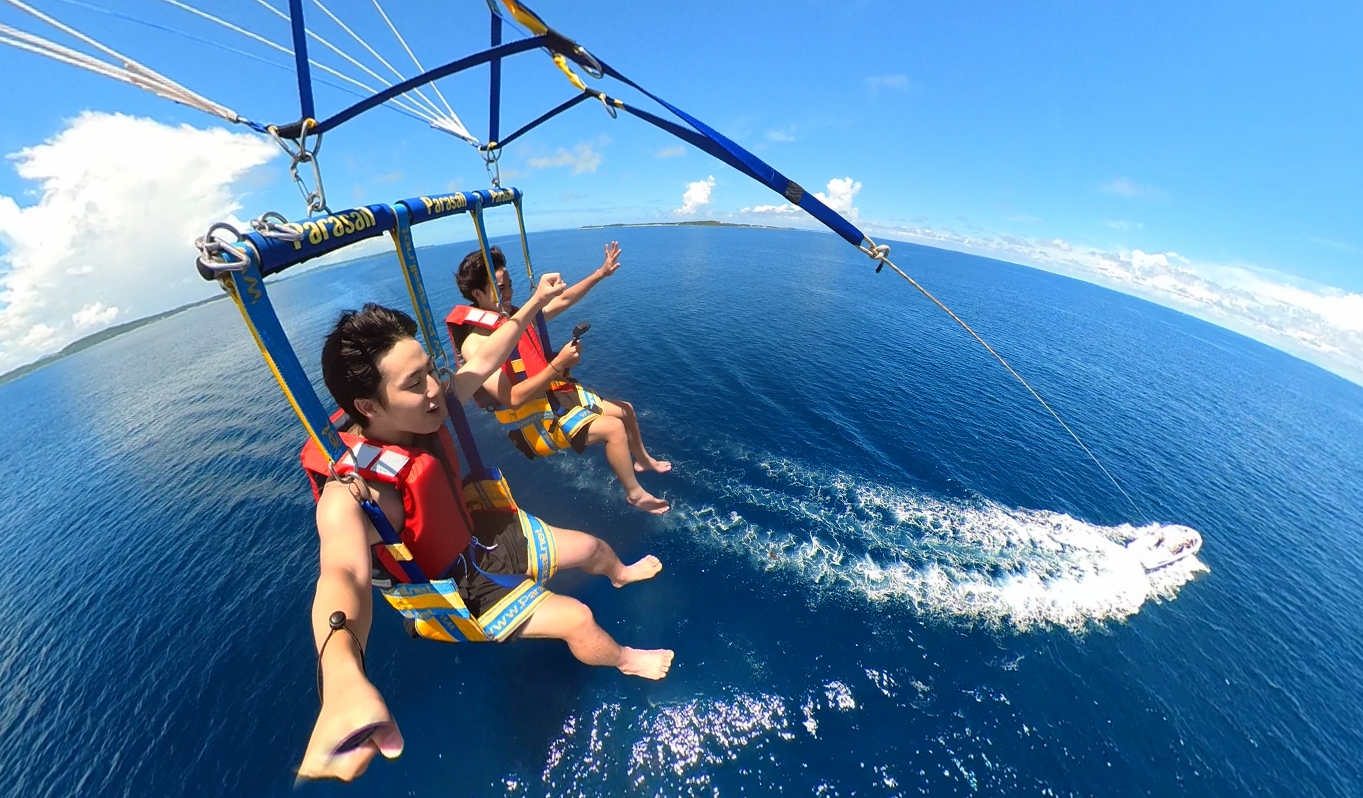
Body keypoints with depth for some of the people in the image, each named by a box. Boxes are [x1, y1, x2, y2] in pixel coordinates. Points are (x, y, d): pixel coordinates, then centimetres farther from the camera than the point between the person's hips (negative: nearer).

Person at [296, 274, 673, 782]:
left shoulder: (421, 411, -18)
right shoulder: (349, 493, -37)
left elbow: (485, 360, -6)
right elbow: (344, 575, -55)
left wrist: (535, 303, 1)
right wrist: (344, 683, -76)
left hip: (484, 536, 6)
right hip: (458, 588, -6)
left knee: (590, 547, 16)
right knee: (577, 619, -9)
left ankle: (621, 574, 56)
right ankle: (628, 662, 29)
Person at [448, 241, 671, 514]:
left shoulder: (515, 316, 2)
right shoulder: (476, 342, -21)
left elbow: (563, 301, 10)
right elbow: (513, 398, -29)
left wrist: (601, 272, 8)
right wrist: (558, 365, -33)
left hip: (554, 393, 8)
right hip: (531, 422, -8)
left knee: (625, 409, 13)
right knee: (613, 428, -19)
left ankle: (642, 460, 40)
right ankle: (635, 493, 3)